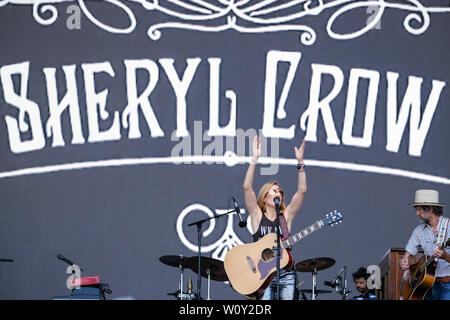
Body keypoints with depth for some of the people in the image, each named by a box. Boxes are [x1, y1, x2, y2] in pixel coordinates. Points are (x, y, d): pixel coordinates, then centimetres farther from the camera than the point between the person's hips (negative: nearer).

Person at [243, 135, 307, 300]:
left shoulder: (286, 216, 12)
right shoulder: (258, 216, 6)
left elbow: (302, 191, 6)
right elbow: (247, 187, -5)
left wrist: (300, 162, 0)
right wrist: (255, 159, -10)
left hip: (286, 273, 3)